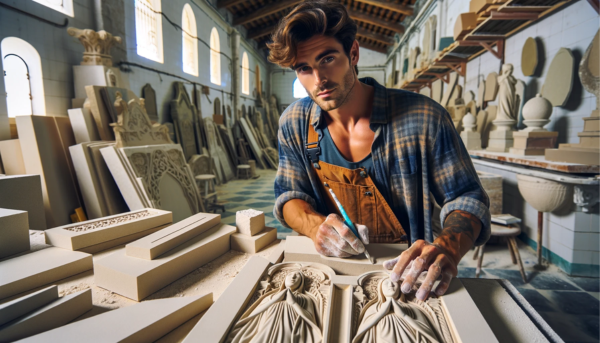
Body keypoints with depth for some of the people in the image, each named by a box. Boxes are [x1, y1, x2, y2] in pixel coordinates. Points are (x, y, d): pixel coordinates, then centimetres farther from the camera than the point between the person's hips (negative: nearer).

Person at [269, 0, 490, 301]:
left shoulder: (423, 118, -14)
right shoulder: (294, 123, -4)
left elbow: (467, 197, -6)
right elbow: (290, 196, 4)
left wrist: (448, 246, -28)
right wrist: (315, 225, -20)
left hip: (405, 274, -1)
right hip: (329, 273, 2)